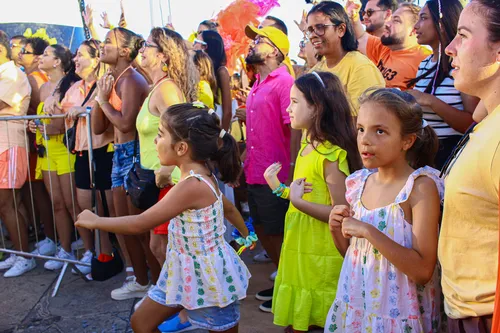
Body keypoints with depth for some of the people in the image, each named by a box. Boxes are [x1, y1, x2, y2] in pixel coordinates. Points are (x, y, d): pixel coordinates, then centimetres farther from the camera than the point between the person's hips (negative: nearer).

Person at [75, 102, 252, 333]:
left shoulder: (191, 185, -29)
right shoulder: (202, 177, 0)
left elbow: (140, 224, -26)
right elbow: (228, 208, 16)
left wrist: (94, 221, -13)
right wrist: (246, 235, 33)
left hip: (209, 278, -9)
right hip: (185, 273, 9)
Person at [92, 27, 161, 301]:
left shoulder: (131, 79, -13)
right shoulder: (112, 80, 12)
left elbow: (126, 123, -23)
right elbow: (98, 127, 11)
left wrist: (104, 99, -10)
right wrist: (99, 96, 0)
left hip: (135, 154, -9)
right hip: (119, 155, 10)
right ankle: (141, 282, 32)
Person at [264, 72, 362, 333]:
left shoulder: (332, 155, -20)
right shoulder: (308, 147, 6)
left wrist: (298, 201, -26)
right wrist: (279, 188, 4)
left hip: (320, 259, -8)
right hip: (299, 252, 8)